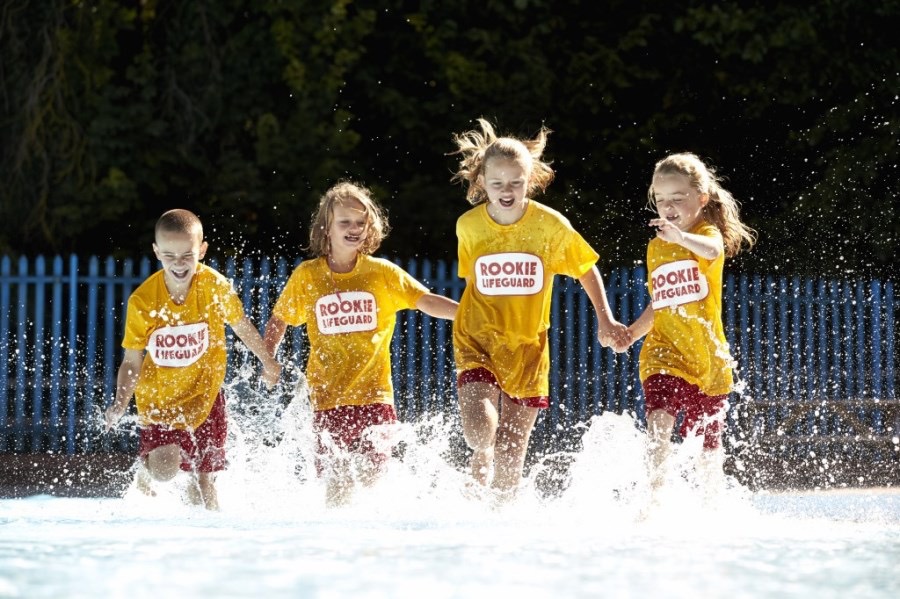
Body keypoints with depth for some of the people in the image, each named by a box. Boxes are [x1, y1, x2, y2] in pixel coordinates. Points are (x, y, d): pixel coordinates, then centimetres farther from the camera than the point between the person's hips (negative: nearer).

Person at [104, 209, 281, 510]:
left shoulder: (217, 287, -14)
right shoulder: (142, 301, -17)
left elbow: (241, 324, 7)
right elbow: (132, 362, -8)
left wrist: (268, 361, 21)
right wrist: (120, 403, -24)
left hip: (204, 396, 1)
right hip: (159, 397, -1)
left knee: (203, 481, 3)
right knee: (164, 468, -18)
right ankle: (145, 472, 17)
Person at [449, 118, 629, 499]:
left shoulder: (550, 224, -8)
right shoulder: (468, 226, -4)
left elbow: (586, 270, 6)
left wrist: (605, 321, 2)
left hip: (527, 346, 0)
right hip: (477, 340, 0)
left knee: (512, 449, 1)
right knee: (479, 430, -21)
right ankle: (481, 454, 13)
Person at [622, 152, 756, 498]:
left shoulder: (708, 233, -5)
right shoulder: (656, 248, 12)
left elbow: (711, 251, -32)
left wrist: (680, 237, -54)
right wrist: (631, 333, 4)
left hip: (707, 360, -2)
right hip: (664, 355, 2)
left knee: (707, 450, 8)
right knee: (659, 425, -25)